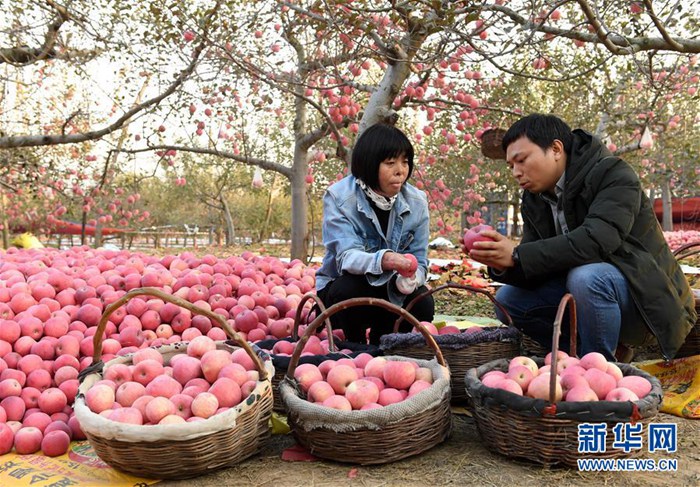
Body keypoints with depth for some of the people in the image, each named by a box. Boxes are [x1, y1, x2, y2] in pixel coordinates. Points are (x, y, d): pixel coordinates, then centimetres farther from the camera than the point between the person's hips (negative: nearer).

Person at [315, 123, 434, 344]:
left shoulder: (416, 202, -9)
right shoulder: (339, 197, -19)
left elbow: (419, 263, -10)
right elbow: (347, 256, -31)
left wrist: (409, 279, -35)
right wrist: (384, 260, -53)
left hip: (391, 293, 3)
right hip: (341, 293, -3)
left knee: (422, 303, -25)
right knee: (349, 287, -35)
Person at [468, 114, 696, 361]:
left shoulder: (613, 174, -16)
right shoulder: (534, 200, 4)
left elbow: (595, 240, -33)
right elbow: (536, 272, 0)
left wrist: (518, 255, -34)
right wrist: (501, 264, -23)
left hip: (645, 296, -7)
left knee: (586, 277, -36)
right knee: (507, 299, -4)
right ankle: (581, 356, 4)